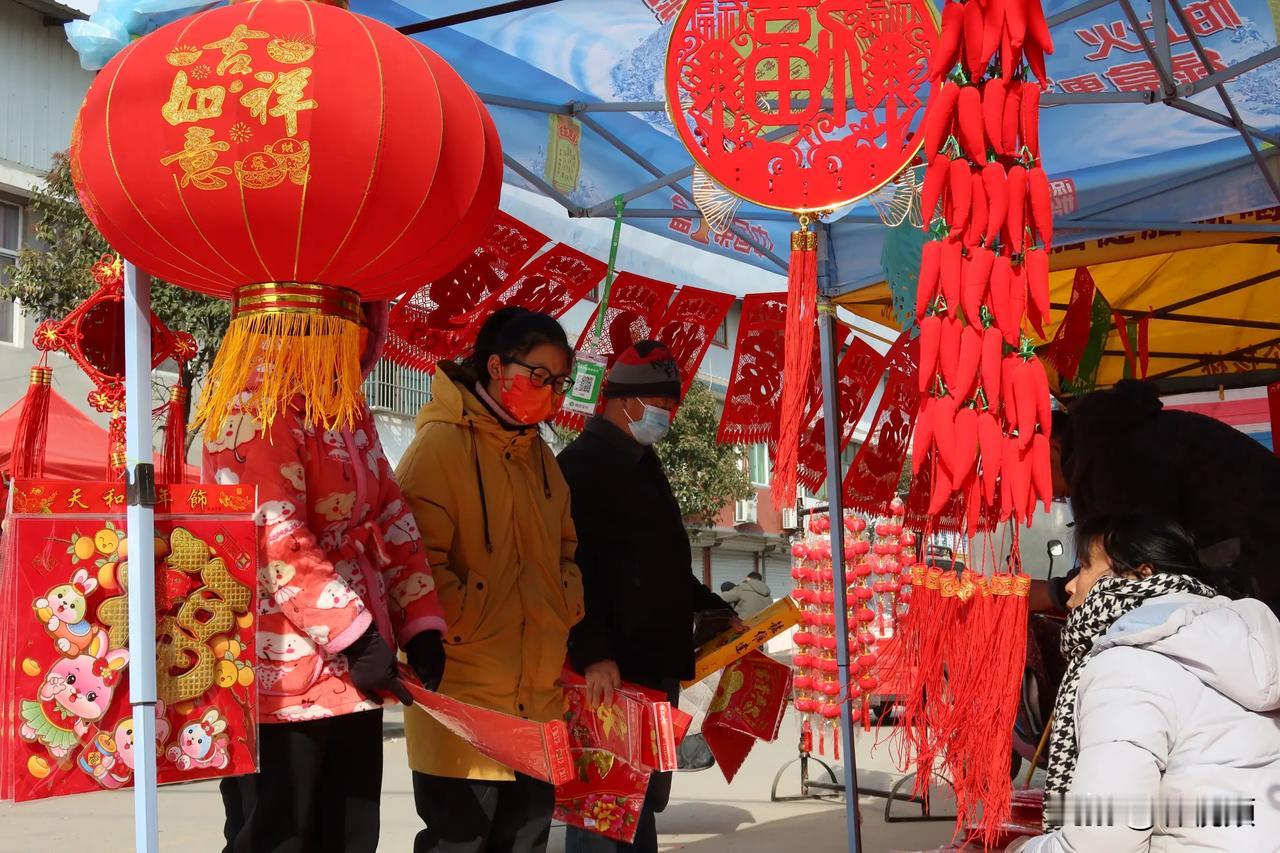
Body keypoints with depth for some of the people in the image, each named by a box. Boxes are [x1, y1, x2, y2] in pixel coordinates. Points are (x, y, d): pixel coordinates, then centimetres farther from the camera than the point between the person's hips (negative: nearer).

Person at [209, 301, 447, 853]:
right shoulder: (257, 409, -12)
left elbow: (391, 522, 16)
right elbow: (274, 537, -22)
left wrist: (420, 624, 4)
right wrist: (357, 636, -23)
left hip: (354, 676, 9)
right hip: (284, 676, -9)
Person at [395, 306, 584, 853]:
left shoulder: (538, 453, 16)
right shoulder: (442, 443, -10)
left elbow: (566, 547, 23)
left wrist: (568, 612, 7)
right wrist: (468, 625, -16)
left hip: (539, 696, 8)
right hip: (463, 696, -8)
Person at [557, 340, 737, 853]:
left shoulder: (642, 465, 19)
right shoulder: (583, 464, -11)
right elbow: (572, 569, -21)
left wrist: (715, 609, 25)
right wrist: (592, 655, -28)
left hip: (656, 666, 10)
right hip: (610, 673, -10)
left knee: (643, 799, 15)